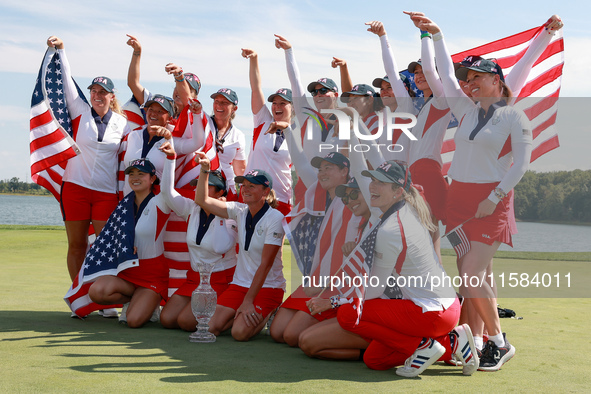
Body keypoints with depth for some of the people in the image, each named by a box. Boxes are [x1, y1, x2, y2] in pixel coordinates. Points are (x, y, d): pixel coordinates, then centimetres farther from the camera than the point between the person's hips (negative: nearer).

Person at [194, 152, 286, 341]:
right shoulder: (240, 211, 3)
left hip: (267, 287, -5)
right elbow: (202, 200, 3)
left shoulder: (275, 218, -14)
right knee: (212, 327, -12)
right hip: (239, 283, 6)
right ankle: (244, 312, 16)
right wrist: (205, 170, -12)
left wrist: (248, 301, -21)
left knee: (240, 332, -24)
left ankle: (268, 315, 5)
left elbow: (265, 264, -18)